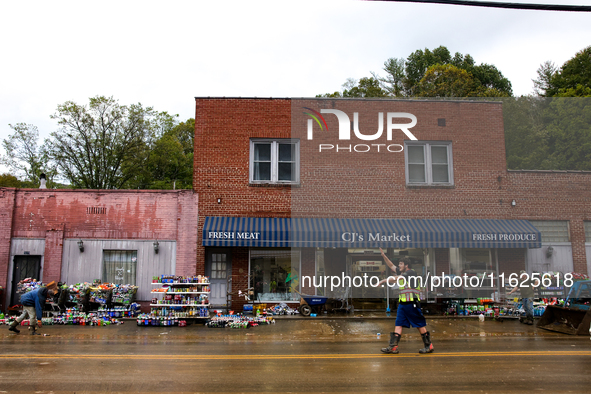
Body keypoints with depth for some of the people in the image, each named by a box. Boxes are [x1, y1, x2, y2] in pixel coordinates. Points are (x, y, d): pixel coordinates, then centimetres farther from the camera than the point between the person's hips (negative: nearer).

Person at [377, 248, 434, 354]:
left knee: (420, 325, 0)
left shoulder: (411, 272, -7)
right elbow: (391, 266, 24)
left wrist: (384, 280, -12)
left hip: (412, 303, -8)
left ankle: (429, 346, 11)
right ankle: (393, 347, -2)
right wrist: (383, 255, 14)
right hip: (402, 303, 8)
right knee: (398, 324, 1)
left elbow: (396, 279, -14)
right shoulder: (401, 273, 18)